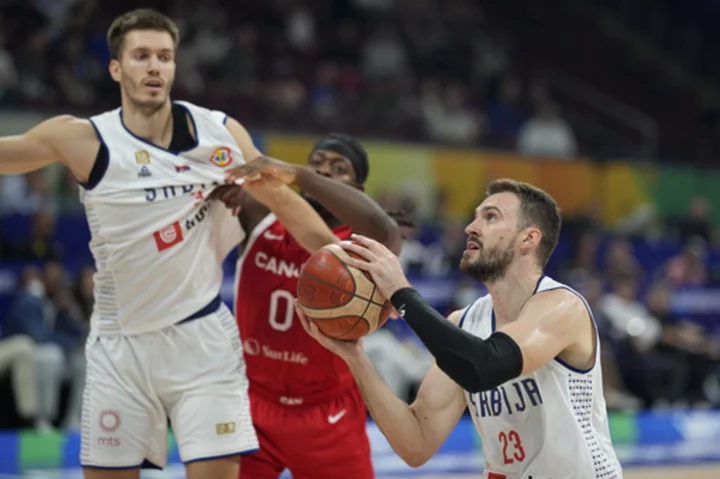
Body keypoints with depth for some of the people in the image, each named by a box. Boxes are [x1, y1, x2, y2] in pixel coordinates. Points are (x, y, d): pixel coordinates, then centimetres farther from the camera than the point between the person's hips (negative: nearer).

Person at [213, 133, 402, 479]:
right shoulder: (260, 218, -3)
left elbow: (381, 230, -37)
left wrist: (296, 175, -44)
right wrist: (220, 186, -32)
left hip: (329, 416, -1)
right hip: (251, 404, 2)